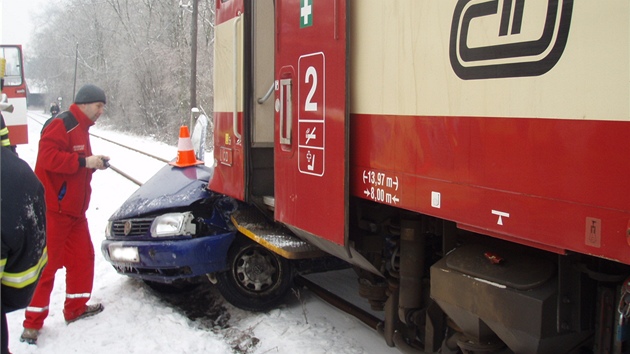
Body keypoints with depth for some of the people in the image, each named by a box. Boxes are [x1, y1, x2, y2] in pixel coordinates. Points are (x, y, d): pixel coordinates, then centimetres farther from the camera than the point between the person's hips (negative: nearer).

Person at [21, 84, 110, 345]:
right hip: (53, 209, -10)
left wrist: (95, 163, 4)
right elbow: (48, 156, -24)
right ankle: (33, 323, 6)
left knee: (83, 257, 12)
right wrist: (84, 162, -23)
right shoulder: (62, 124, -14)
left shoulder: (81, 128, 18)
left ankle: (76, 308, 25)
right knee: (47, 263, -4)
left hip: (74, 209, 10)